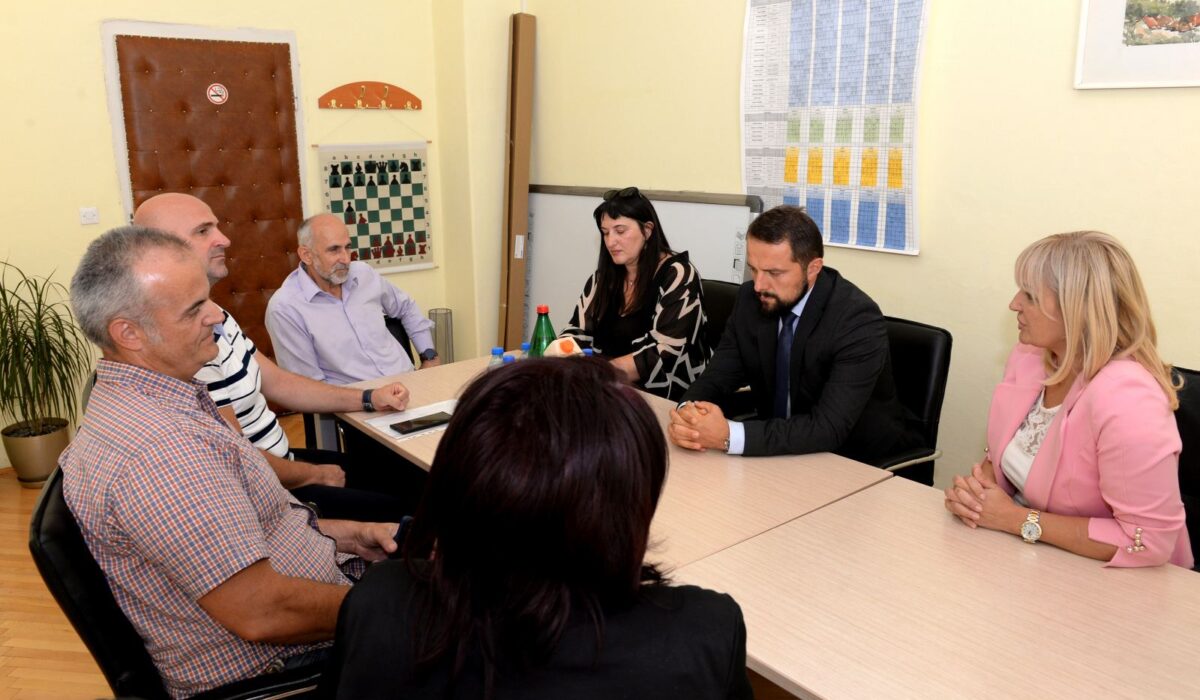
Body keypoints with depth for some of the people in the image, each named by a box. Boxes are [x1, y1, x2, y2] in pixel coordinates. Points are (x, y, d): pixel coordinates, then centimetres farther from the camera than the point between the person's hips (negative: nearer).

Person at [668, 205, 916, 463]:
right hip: (777, 452, 5)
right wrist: (687, 412, -28)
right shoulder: (750, 300, -7)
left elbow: (829, 429, -31)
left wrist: (729, 436, -39)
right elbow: (718, 376, -5)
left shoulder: (858, 320, -24)